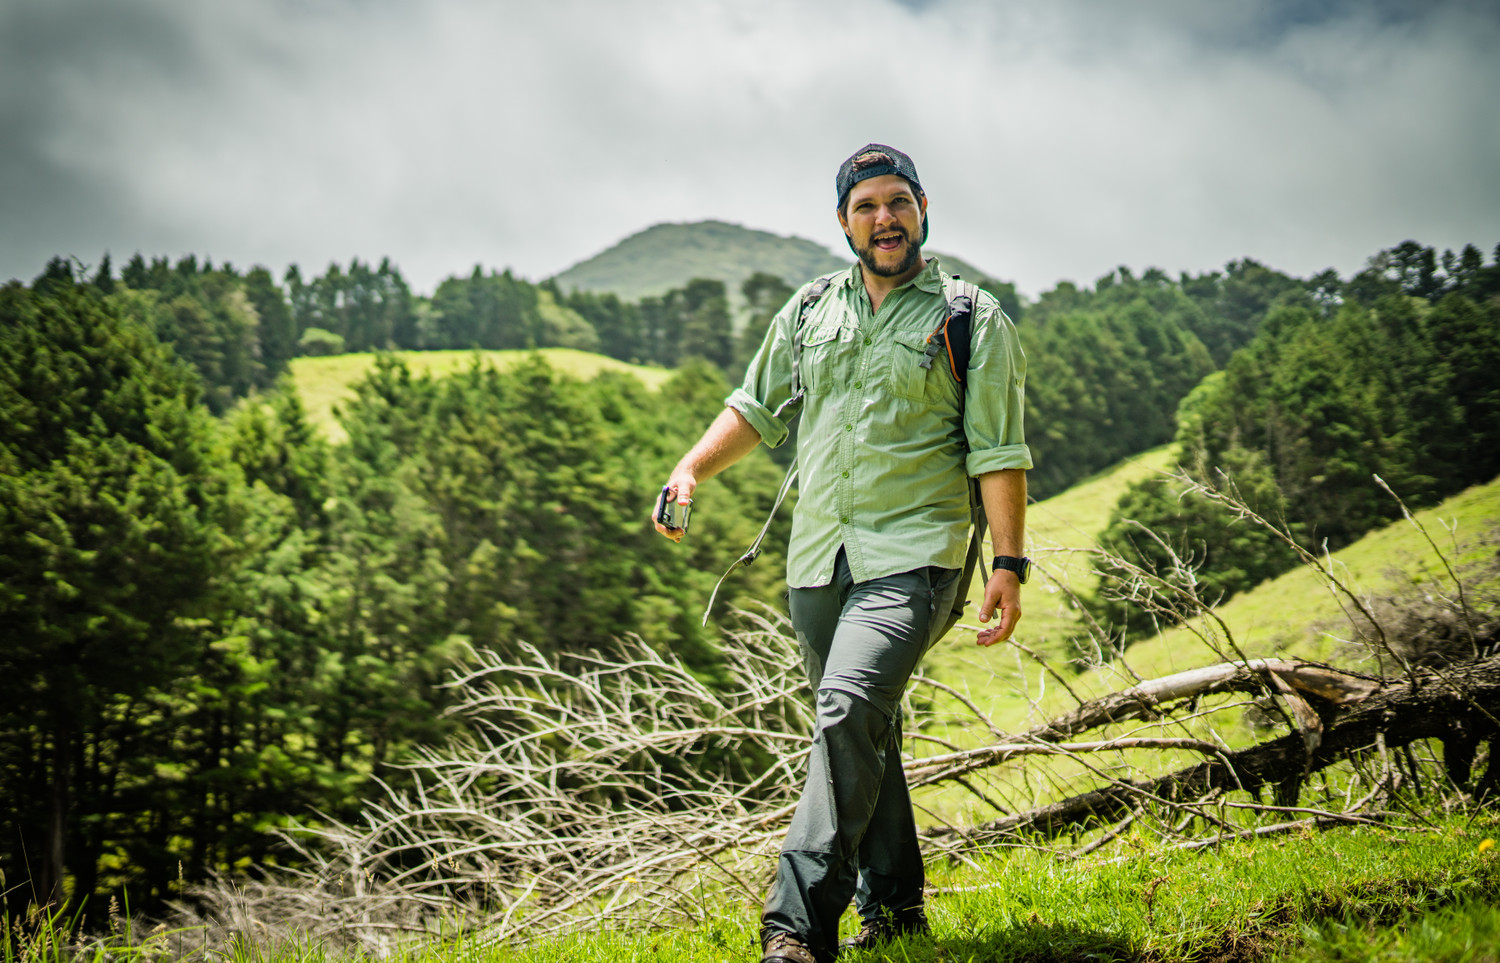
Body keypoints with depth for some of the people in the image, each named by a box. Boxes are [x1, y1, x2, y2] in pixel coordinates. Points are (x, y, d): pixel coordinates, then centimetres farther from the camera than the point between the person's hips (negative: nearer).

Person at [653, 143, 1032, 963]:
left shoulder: (973, 320, 1)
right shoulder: (810, 313, 14)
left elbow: (999, 454, -2)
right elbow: (755, 408, 22)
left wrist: (1008, 565, -10)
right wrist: (693, 468, 5)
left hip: (911, 556, -5)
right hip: (817, 558, 6)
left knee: (850, 712, -22)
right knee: (862, 732, 12)